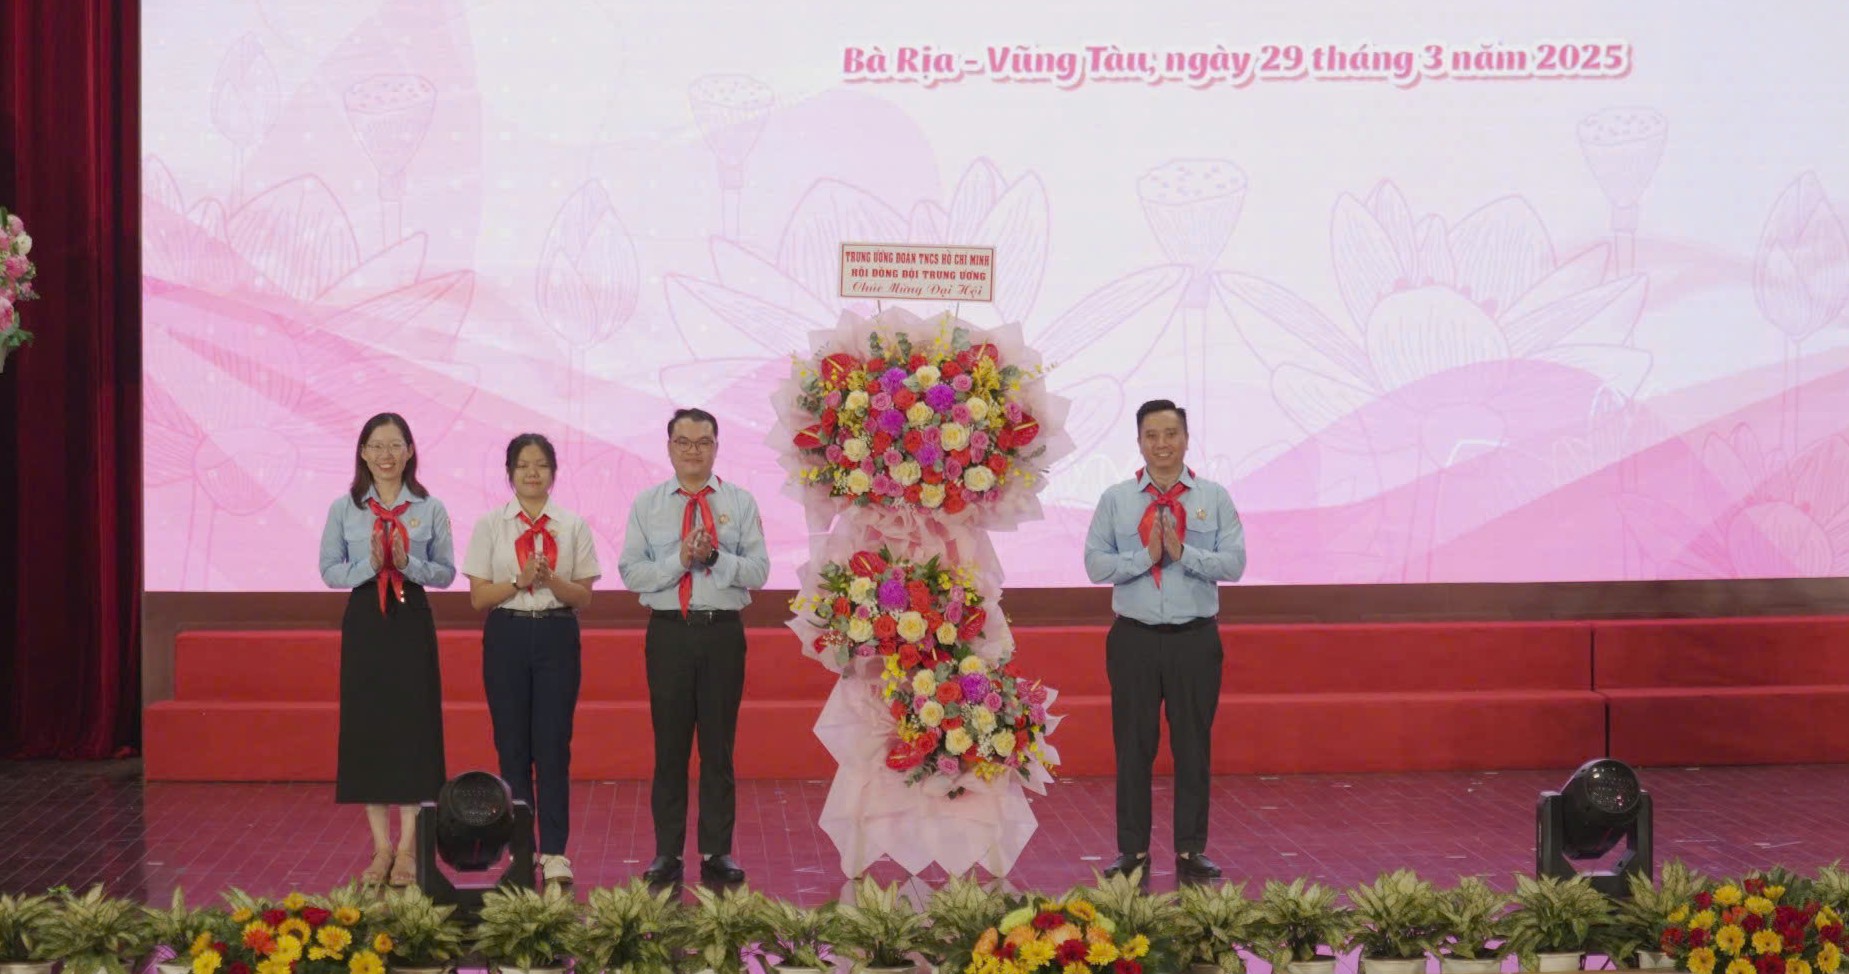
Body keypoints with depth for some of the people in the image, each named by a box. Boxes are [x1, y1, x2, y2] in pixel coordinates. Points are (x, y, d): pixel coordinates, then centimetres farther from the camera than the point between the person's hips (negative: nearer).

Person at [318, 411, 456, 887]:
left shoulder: (430, 509, 3)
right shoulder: (344, 508, 4)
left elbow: (446, 572, 4)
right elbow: (329, 570, 3)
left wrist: (408, 564, -15)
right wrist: (370, 566, -15)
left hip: (412, 621, -1)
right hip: (364, 621, 1)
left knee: (414, 725, -2)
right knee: (366, 726, 1)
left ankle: (408, 848, 4)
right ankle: (381, 847, 10)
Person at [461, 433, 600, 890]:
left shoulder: (573, 527, 5)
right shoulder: (490, 525, 4)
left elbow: (583, 596, 3)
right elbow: (478, 596, 0)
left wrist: (552, 579, -15)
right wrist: (521, 581, -15)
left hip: (557, 635, 0)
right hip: (507, 636, 0)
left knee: (554, 745, -3)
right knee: (512, 745, 3)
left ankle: (554, 852, 1)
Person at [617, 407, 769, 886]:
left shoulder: (740, 503, 6)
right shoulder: (647, 504, 7)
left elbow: (758, 571, -2)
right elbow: (630, 572, -2)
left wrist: (716, 557, -17)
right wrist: (679, 560, -15)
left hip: (723, 632, 0)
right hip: (668, 632, 0)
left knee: (719, 746, 5)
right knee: (669, 746, 4)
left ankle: (717, 853, 12)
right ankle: (667, 854, 11)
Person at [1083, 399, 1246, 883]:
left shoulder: (1215, 498, 5)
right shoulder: (1115, 500, 5)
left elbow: (1234, 563, -4)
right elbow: (1096, 564, -4)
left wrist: (1184, 552, -17)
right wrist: (1146, 556, -16)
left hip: (1196, 639, 0)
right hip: (1134, 638, 0)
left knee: (1193, 745, 5)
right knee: (1133, 745, 4)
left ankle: (1191, 851, 14)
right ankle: (1133, 851, 12)